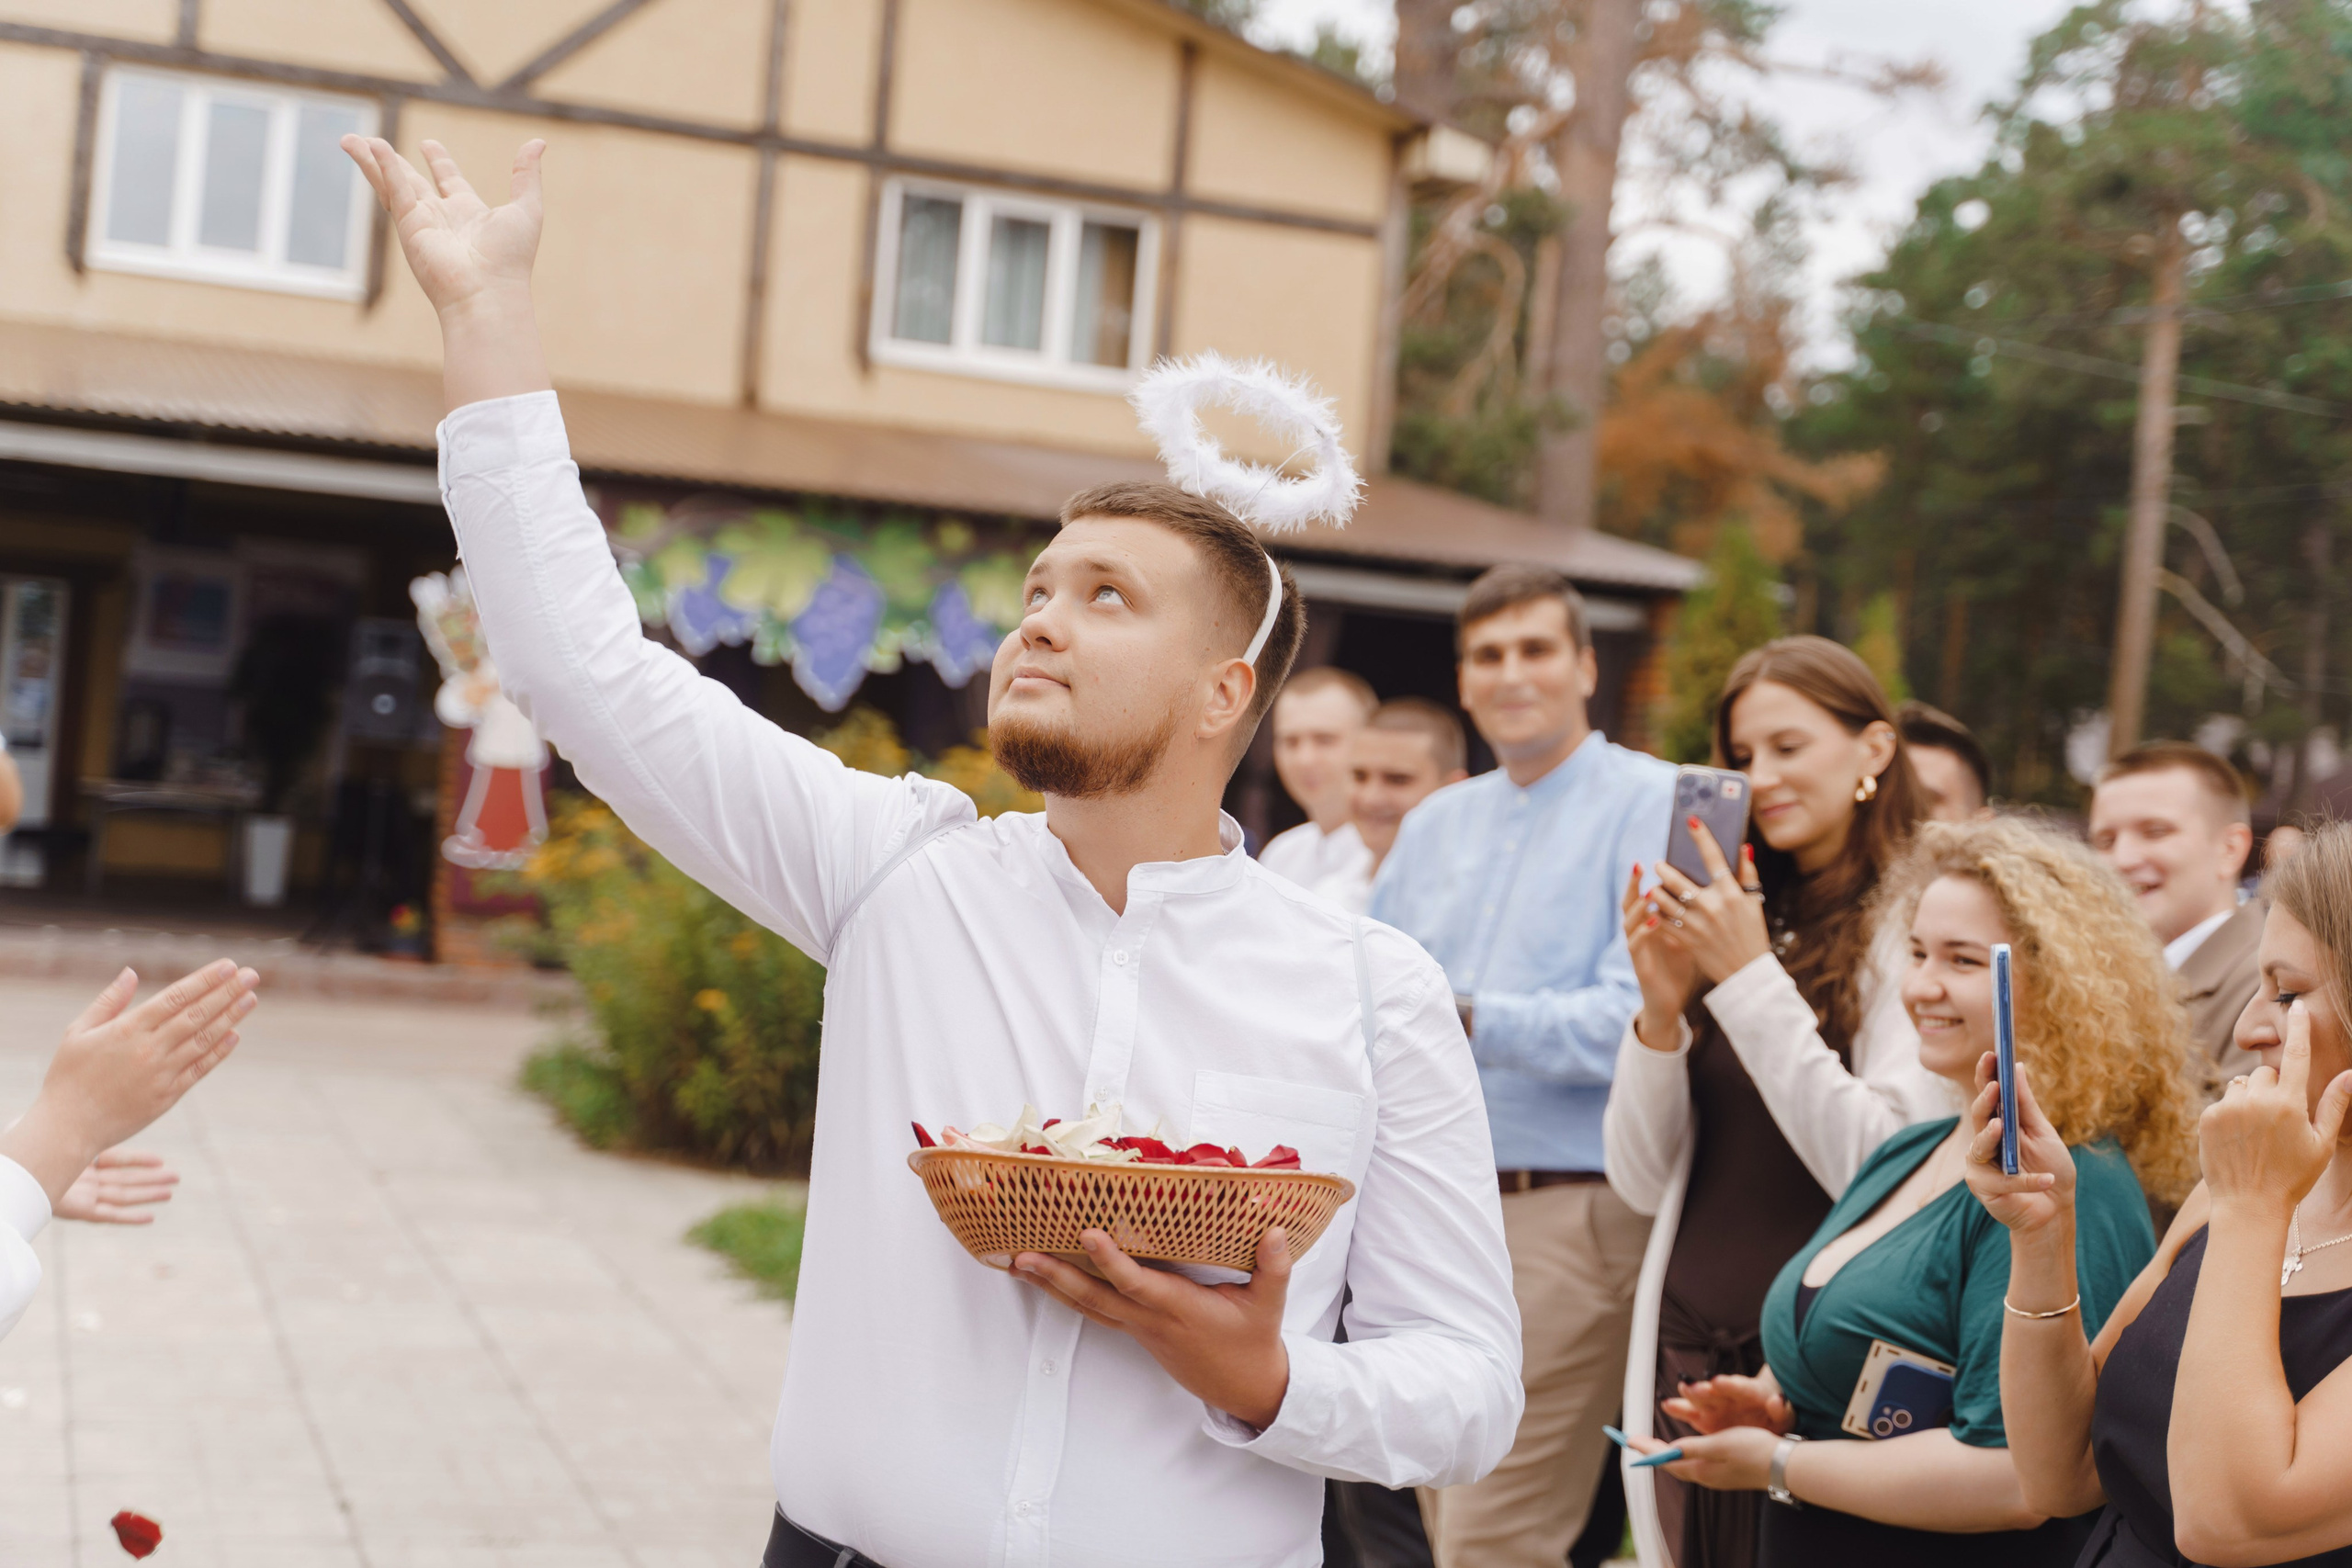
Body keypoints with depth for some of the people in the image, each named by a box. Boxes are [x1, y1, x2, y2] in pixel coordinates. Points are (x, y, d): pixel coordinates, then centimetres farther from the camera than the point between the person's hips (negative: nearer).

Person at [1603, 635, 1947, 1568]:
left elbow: (1881, 1170, -18)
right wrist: (1663, 1006, -8)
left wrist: (1752, 978, -17)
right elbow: (1642, 1183, 7)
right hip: (1688, 1353, 6)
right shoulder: (1745, 917, 9)